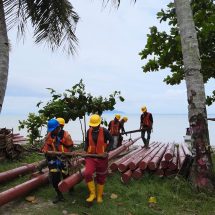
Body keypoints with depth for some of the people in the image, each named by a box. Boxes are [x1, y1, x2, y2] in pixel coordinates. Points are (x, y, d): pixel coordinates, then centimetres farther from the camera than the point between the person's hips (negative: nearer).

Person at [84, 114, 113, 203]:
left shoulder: (104, 131, -13)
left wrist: (107, 151, -14)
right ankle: (92, 193, 0)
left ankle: (99, 196, 30)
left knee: (101, 177, 9)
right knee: (87, 173, -19)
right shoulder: (89, 131, -1)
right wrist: (85, 150, 2)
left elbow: (111, 141, -3)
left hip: (102, 157, -2)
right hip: (91, 156, 2)